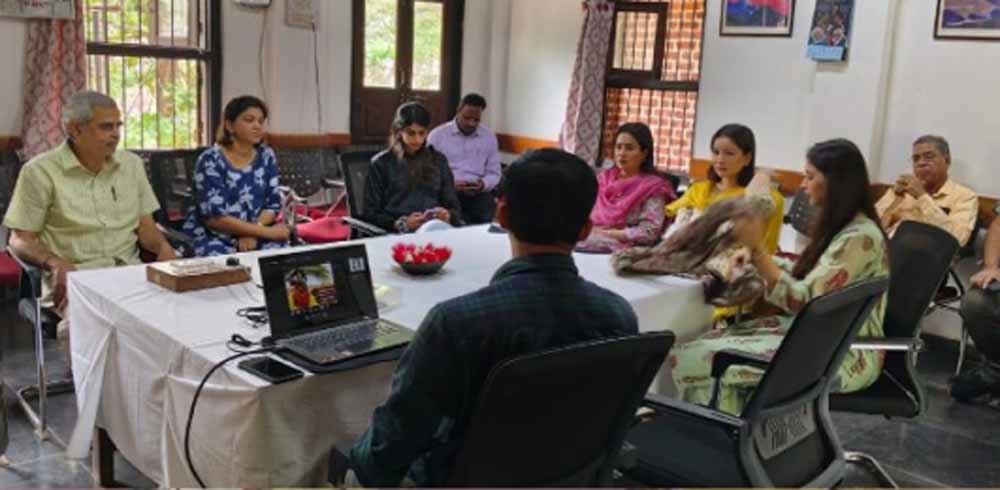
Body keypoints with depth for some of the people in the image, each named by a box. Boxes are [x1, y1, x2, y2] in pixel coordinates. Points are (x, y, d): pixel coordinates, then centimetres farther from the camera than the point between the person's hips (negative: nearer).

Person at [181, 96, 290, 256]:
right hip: (210, 237, -4)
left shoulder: (266, 157, 4)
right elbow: (214, 217, -17)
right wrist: (266, 231, -20)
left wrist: (252, 232, -15)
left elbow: (273, 204, 5)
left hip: (252, 236, 4)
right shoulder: (210, 160, -11)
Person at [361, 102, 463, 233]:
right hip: (398, 232, -3)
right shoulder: (381, 163, 10)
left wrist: (448, 216, -5)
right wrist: (401, 224, -12)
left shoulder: (438, 160, 20)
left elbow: (455, 208, 19)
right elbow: (370, 214, 6)